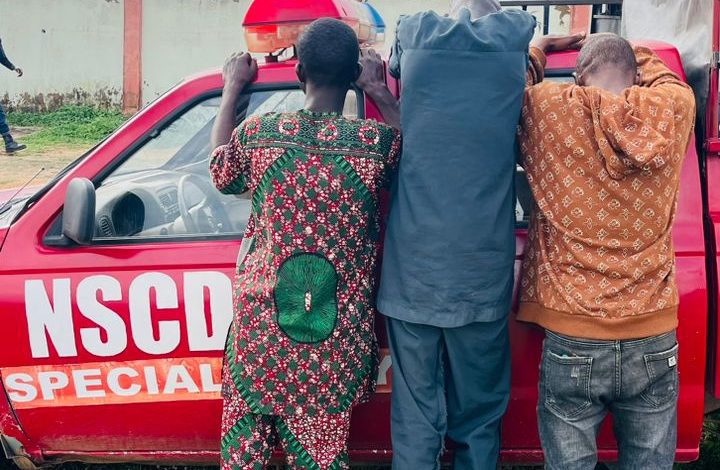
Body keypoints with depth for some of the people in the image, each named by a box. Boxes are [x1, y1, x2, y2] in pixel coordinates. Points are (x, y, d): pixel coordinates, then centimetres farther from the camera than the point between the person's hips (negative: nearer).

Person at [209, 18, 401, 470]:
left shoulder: (258, 133, -6)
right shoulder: (376, 141, -10)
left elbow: (222, 173, 16)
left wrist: (232, 89, 25)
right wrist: (380, 91, 18)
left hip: (262, 327, 1)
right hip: (337, 338, -1)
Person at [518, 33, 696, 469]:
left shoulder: (547, 109, -5)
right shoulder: (675, 107, 0)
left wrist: (543, 45, 34)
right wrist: (632, 50, 40)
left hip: (572, 342, -2)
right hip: (654, 342, 2)